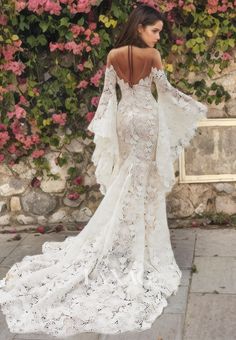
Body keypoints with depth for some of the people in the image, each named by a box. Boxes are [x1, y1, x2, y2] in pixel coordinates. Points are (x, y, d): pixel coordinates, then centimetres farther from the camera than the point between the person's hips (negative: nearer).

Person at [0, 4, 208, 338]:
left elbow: (108, 92, 3)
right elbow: (166, 90, -1)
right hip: (148, 118, -3)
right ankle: (144, 249, 9)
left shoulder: (114, 55, 0)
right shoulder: (153, 55, -10)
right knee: (146, 179, 3)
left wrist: (101, 126, 8)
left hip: (125, 118, 4)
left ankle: (128, 245, 18)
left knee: (127, 178, 14)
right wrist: (194, 105, 14)